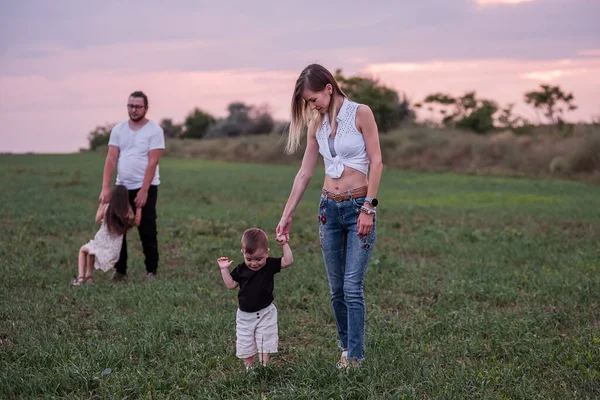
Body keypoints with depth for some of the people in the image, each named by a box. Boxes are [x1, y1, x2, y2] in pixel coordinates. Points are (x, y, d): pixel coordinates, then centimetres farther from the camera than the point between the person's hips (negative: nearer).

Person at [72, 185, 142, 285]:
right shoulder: (128, 211, -9)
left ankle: (81, 277, 10)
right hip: (114, 250, 3)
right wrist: (139, 207, 9)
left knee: (83, 250, 28)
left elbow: (97, 220, 5)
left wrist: (101, 203, 14)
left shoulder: (106, 207, -10)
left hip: (101, 245, -3)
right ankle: (89, 276, 32)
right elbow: (136, 222, 6)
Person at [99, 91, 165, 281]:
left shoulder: (154, 130, -7)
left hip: (145, 188, -4)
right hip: (122, 187, 4)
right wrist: (105, 188, -11)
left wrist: (143, 191, -19)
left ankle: (151, 271, 11)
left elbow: (152, 163, -13)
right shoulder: (118, 129, 5)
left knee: (147, 232, 0)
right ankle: (120, 270, 14)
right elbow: (111, 159, -1)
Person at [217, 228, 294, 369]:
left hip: (265, 313, -2)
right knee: (245, 345, 9)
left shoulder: (270, 265, -10)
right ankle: (249, 367, 25)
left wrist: (284, 244, -23)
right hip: (245, 314, 3)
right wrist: (224, 269, -5)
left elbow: (288, 261, -15)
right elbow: (230, 284, 4)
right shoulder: (241, 269, -5)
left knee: (264, 344, -2)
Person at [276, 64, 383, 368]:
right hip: (329, 208, 5)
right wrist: (287, 215, 10)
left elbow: (376, 162, -10)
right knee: (336, 289, 8)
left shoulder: (361, 113, -8)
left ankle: (355, 355, -1)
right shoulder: (317, 124, 8)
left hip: (359, 206, -5)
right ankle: (345, 346, 19)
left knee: (352, 287, -9)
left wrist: (368, 208, -14)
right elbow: (304, 173, 11)